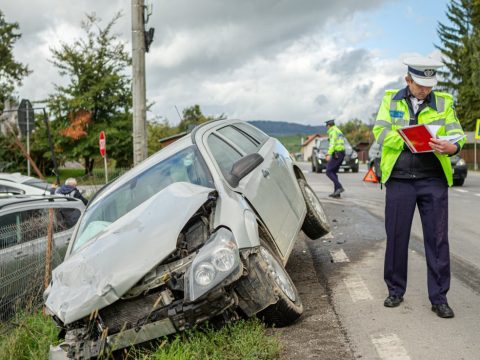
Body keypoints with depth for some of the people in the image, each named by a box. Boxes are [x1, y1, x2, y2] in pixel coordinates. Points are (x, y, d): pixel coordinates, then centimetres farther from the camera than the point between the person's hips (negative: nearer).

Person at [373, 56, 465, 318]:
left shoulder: (444, 102, 9)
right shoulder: (391, 100, 8)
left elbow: (457, 133, 0)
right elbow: (379, 131, -3)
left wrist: (451, 147, -24)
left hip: (433, 180, 0)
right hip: (399, 179, 0)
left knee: (437, 238, 1)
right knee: (396, 237, 6)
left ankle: (439, 297, 12)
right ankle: (396, 290, 22)